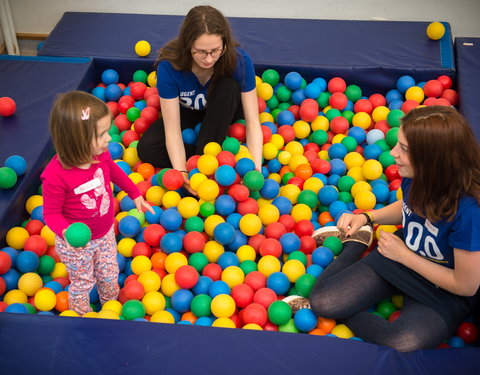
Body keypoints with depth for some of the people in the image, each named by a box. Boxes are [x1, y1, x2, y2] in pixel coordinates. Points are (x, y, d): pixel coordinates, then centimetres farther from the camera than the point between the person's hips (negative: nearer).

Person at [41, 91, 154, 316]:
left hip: (105, 233, 5)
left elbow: (114, 171, 6)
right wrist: (66, 231, -43)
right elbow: (51, 213, -24)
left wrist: (135, 195, 12)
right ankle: (80, 316, 49)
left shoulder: (101, 155, -19)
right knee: (82, 284, 20)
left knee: (110, 277, 27)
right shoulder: (56, 176, -37)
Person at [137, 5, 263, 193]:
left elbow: (252, 121, -31)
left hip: (223, 112, 0)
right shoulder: (169, 65, -33)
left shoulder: (238, 60, -33)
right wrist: (182, 173, -46)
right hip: (187, 113, 0)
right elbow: (172, 130, -32)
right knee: (146, 149, -24)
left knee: (229, 87, -35)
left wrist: (255, 170, -43)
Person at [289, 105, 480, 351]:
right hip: (400, 253, 5)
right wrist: (366, 218, -5)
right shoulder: (415, 175, -15)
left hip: (444, 291, -5)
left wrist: (404, 255, -16)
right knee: (323, 301, -8)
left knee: (400, 344, -33)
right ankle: (356, 242, 17)